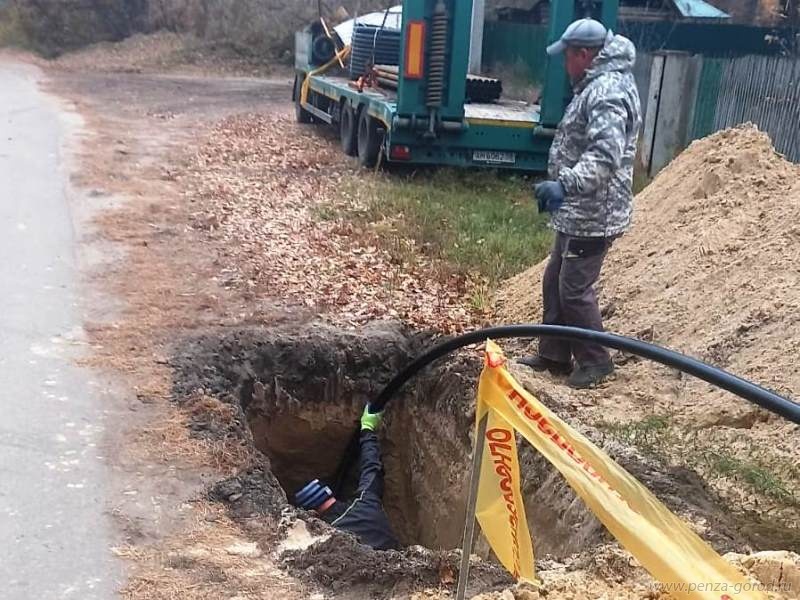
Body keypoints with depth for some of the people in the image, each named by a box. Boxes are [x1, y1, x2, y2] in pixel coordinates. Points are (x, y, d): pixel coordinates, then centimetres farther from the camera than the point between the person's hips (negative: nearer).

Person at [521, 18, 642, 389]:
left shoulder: (608, 91, -19)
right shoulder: (598, 85, 16)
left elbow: (605, 156, -32)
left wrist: (565, 185, -42)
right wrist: (561, 187, 30)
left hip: (593, 215, -11)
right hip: (577, 212, 11)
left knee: (575, 290, -3)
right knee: (554, 283, 16)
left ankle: (595, 362, 12)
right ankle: (554, 355, 27)